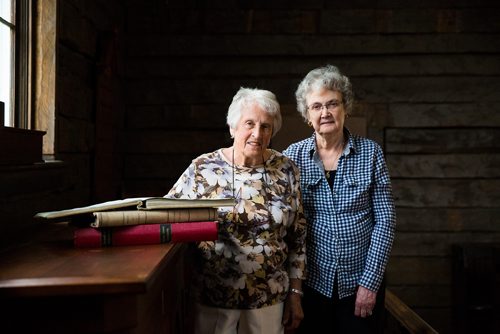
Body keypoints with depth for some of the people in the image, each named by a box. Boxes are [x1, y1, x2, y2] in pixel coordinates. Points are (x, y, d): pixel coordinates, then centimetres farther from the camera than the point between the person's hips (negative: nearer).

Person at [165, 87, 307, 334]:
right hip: (212, 295, -1)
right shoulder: (203, 168, -8)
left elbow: (298, 236, 2)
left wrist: (295, 293, 3)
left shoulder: (285, 170, -4)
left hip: (270, 298, 1)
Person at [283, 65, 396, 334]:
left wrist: (370, 281, -8)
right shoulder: (293, 155, -4)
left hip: (362, 282, 0)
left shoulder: (370, 152, -4)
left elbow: (385, 219, -5)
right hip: (310, 281, 0)